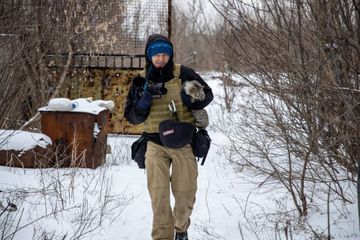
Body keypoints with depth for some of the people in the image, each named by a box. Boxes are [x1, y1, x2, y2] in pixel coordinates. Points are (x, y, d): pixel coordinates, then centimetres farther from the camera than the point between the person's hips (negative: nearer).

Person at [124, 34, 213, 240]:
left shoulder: (183, 74, -3)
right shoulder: (141, 81, 1)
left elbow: (208, 94, 6)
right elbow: (132, 116, 3)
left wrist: (192, 100, -16)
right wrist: (144, 100, -17)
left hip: (183, 142, 0)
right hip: (156, 144, 0)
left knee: (185, 192, 9)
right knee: (158, 194, -10)